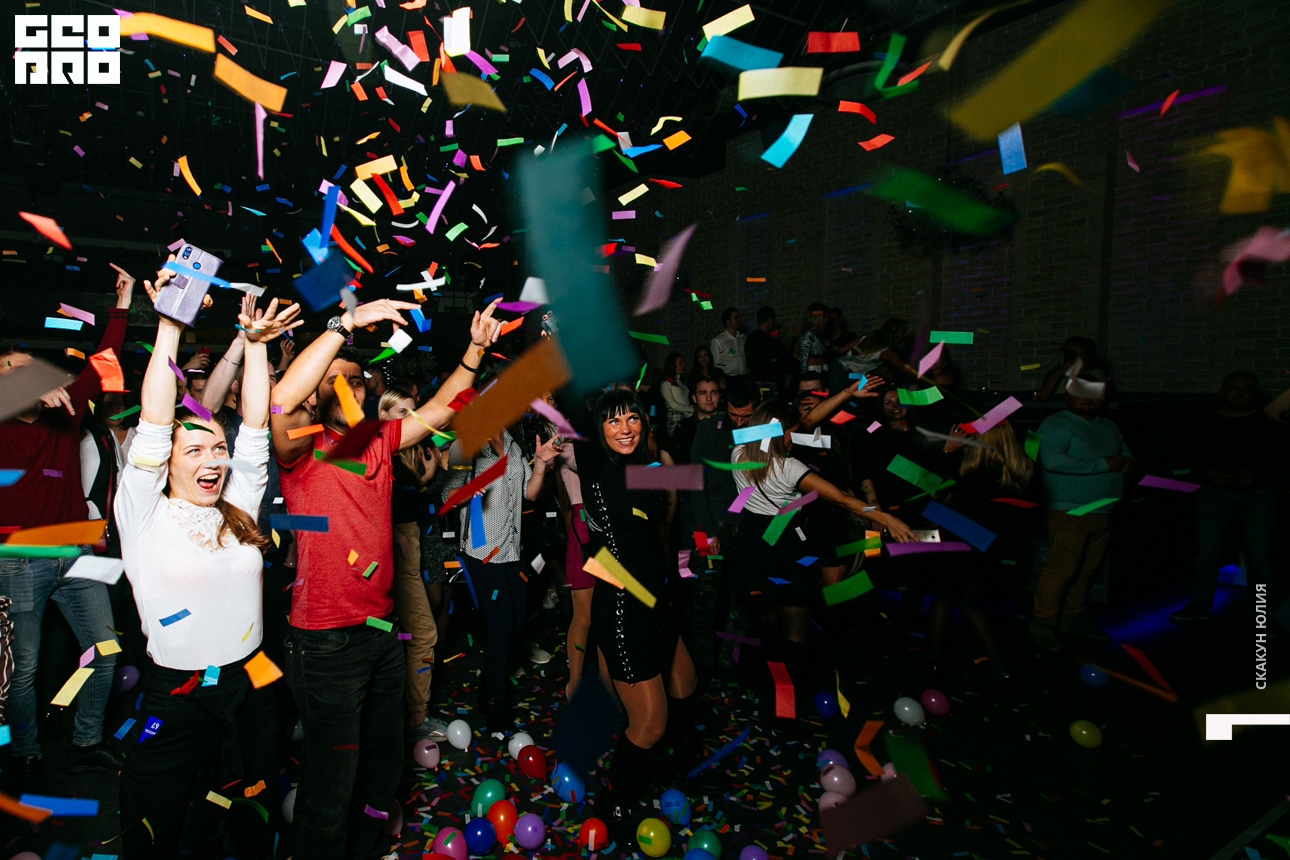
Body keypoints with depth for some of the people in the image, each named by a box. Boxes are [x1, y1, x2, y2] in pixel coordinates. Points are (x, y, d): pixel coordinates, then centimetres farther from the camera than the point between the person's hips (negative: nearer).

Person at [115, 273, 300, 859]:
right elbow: (154, 423, -13)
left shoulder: (238, 512, 5)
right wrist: (170, 327, -13)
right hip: (176, 697, -3)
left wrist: (255, 344, -2)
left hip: (250, 686, 4)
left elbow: (255, 426, 0)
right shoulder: (145, 516, -5)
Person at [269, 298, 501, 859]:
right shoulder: (301, 449, -10)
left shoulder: (377, 442, 8)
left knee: (383, 764, 21)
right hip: (326, 640, -7)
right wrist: (347, 322, -31)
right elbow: (280, 402, -30)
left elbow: (439, 410, 11)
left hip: (382, 630, 7)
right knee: (332, 781, 5)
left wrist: (475, 350, -1)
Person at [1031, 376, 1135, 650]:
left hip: (1104, 512, 8)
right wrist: (1103, 464, -18)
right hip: (1070, 512, -8)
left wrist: (1127, 463, 4)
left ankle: (1073, 618, 25)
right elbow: (1052, 460, -23)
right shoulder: (1056, 425, -7)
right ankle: (1042, 623, 1)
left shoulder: (1109, 427, 21)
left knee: (1086, 570, 13)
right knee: (1060, 568, -8)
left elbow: (1127, 457, 31)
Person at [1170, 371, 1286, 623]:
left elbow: (1280, 463, 4)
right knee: (1207, 550, -2)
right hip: (1214, 493, 1)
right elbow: (1194, 460, 11)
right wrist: (1209, 473, -8)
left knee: (1258, 554, -5)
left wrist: (1257, 474, -13)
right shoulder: (1205, 425, 13)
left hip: (1258, 495, -1)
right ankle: (1199, 605, 5)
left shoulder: (1270, 426, 8)